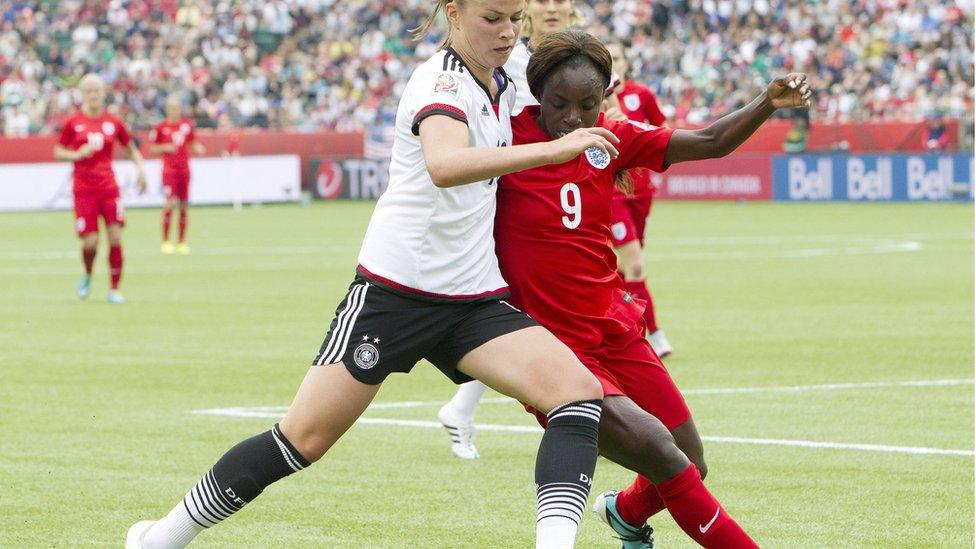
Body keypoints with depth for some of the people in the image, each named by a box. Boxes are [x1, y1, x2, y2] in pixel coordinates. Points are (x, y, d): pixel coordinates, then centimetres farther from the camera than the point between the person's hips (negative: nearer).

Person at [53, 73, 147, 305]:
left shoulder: (114, 122, 5)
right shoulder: (73, 122, 0)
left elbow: (131, 148, 16)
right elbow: (58, 151, 6)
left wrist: (140, 170, 1)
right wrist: (77, 155, -13)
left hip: (108, 186, 2)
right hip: (83, 188, -2)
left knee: (116, 238, -8)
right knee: (90, 242, -8)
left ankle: (114, 288, 3)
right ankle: (87, 275, 24)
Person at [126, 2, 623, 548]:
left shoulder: (503, 87, 8)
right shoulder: (442, 81, -16)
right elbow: (443, 165, -39)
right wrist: (552, 150, -44)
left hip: (477, 298, 7)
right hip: (395, 291, -7)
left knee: (579, 389, -18)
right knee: (305, 439, -3)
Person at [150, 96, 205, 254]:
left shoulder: (188, 124, 7)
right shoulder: (161, 126, -2)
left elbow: (193, 143, 18)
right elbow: (152, 147, 4)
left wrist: (198, 148, -3)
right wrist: (165, 148, -14)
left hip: (184, 168, 4)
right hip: (169, 168, -4)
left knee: (183, 206, 4)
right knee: (171, 203, -14)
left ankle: (181, 243, 12)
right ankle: (165, 242, -2)